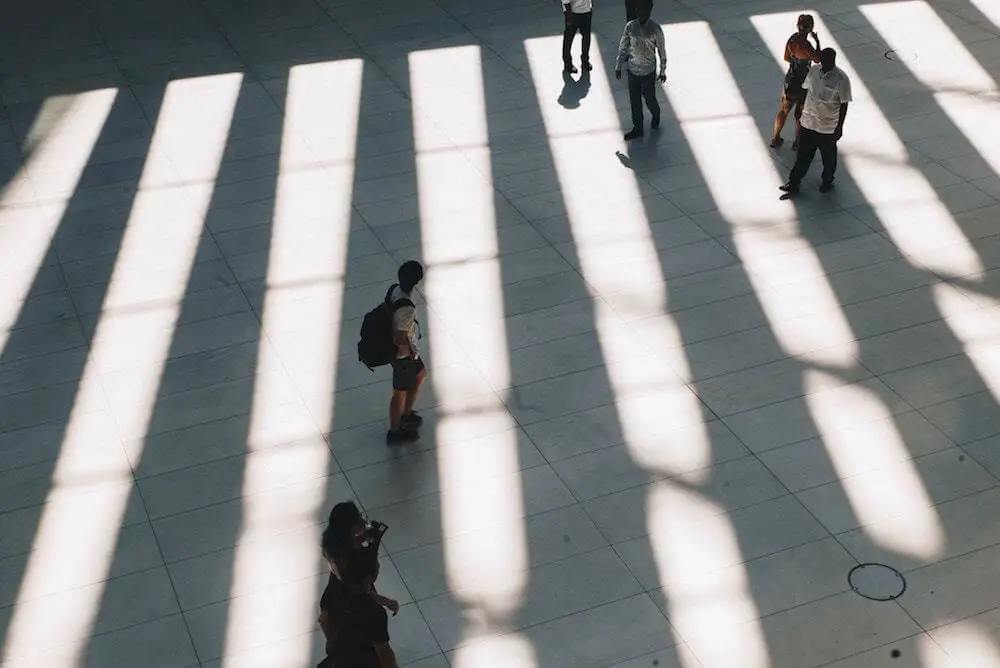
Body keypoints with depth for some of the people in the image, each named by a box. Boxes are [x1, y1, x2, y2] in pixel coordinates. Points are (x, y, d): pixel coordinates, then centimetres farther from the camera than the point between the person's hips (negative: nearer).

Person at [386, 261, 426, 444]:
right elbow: (400, 340, -33)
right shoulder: (407, 310, -38)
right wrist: (410, 353, -13)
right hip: (403, 355, -9)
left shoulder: (396, 290, -11)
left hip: (401, 350, 9)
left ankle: (406, 414, 47)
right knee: (400, 393, 13)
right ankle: (394, 432, 34)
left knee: (420, 373, 30)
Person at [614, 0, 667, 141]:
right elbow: (623, 47, 2)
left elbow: (661, 51, -6)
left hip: (648, 71, -3)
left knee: (649, 98, 13)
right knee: (634, 100, 13)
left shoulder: (655, 29, -16)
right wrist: (618, 66, 4)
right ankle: (637, 128, 29)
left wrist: (663, 71, -1)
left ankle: (655, 116, 46)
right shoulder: (630, 27, -8)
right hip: (632, 70, 3)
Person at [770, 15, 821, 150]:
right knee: (801, 113, 12)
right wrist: (817, 41, -10)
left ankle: (775, 139, 30)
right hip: (802, 83, -7)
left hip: (790, 80, 7)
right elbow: (818, 59, -18)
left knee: (784, 110, 21)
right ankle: (797, 143, 24)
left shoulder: (792, 39, -5)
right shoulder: (805, 44, -28)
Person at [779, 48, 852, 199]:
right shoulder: (814, 70, -6)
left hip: (828, 127, -4)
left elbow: (843, 105, -15)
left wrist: (840, 127, -13)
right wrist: (802, 108, 16)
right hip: (808, 123, 4)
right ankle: (793, 185, 20)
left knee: (828, 157, 17)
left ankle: (827, 181, 40)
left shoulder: (841, 79, -21)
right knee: (803, 155, 12)